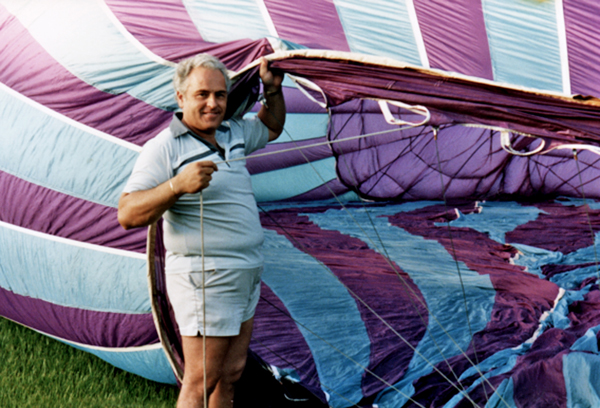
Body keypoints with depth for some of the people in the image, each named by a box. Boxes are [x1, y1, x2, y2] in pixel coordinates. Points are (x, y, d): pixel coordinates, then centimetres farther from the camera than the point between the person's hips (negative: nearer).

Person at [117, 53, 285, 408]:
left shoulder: (233, 133, 11)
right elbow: (128, 215, -21)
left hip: (245, 274, 8)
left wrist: (273, 90, 14)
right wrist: (177, 185, -35)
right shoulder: (164, 148, -14)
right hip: (206, 281, -8)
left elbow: (271, 128, 32)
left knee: (231, 373, 16)